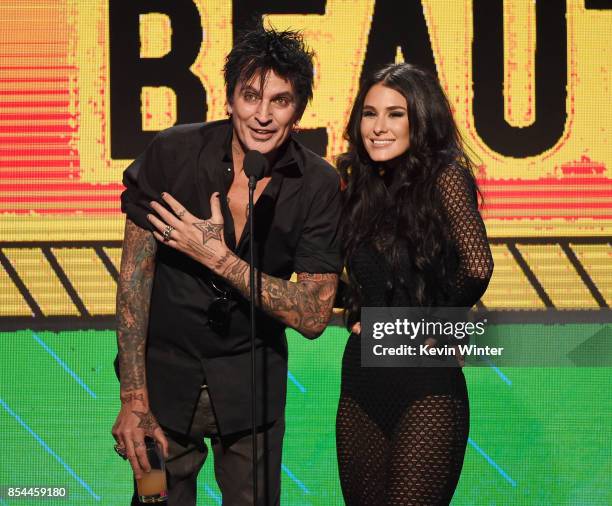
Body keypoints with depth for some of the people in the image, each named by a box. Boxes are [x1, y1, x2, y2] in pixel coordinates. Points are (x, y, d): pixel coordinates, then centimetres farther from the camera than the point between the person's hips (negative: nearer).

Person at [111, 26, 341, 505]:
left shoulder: (319, 186, -13)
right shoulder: (172, 153, -15)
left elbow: (314, 316, -14)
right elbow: (135, 273, -10)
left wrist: (219, 258, -25)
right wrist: (134, 401, -13)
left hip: (252, 383, 1)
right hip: (166, 370, 0)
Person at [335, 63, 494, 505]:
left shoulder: (443, 177, -9)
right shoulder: (363, 186, 11)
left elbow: (477, 266, -21)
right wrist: (355, 315, 6)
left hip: (426, 384, -7)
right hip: (362, 378, 7)